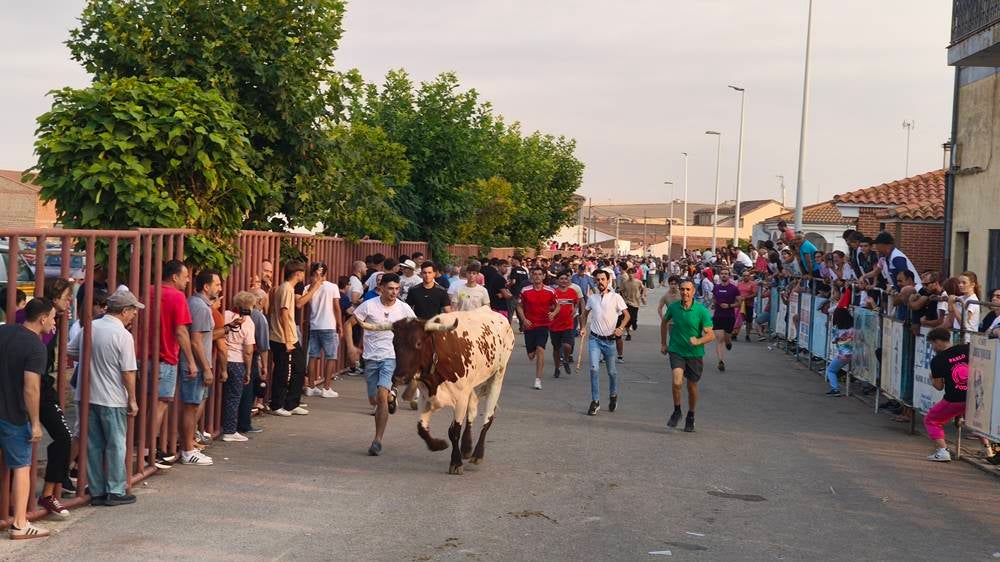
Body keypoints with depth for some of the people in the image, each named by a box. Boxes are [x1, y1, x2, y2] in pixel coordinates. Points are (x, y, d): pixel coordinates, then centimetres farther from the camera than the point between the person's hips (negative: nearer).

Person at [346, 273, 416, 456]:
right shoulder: (369, 306, -7)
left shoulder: (404, 309, -3)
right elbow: (349, 323, 1)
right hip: (371, 358, 2)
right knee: (374, 399, 10)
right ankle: (391, 395, 48)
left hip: (391, 357, -2)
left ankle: (377, 441, -15)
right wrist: (351, 346, -10)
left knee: (381, 395, -20)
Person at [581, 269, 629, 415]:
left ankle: (613, 396, 35)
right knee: (594, 368, -13)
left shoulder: (616, 297, -5)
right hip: (594, 339, 1)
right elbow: (585, 313, 20)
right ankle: (595, 402, -7)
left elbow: (626, 315, -2)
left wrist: (620, 328, -18)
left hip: (610, 340, -1)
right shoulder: (592, 298, 4)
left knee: (612, 371, 11)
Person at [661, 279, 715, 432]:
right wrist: (663, 343, 17)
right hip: (676, 351, 0)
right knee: (677, 382, -20)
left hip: (695, 354, 0)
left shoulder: (702, 311, -12)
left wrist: (698, 341, -32)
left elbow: (710, 335, -12)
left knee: (692, 387, 11)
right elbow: (664, 322, 17)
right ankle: (676, 411, 4)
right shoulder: (673, 307, -5)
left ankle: (691, 417, 34)